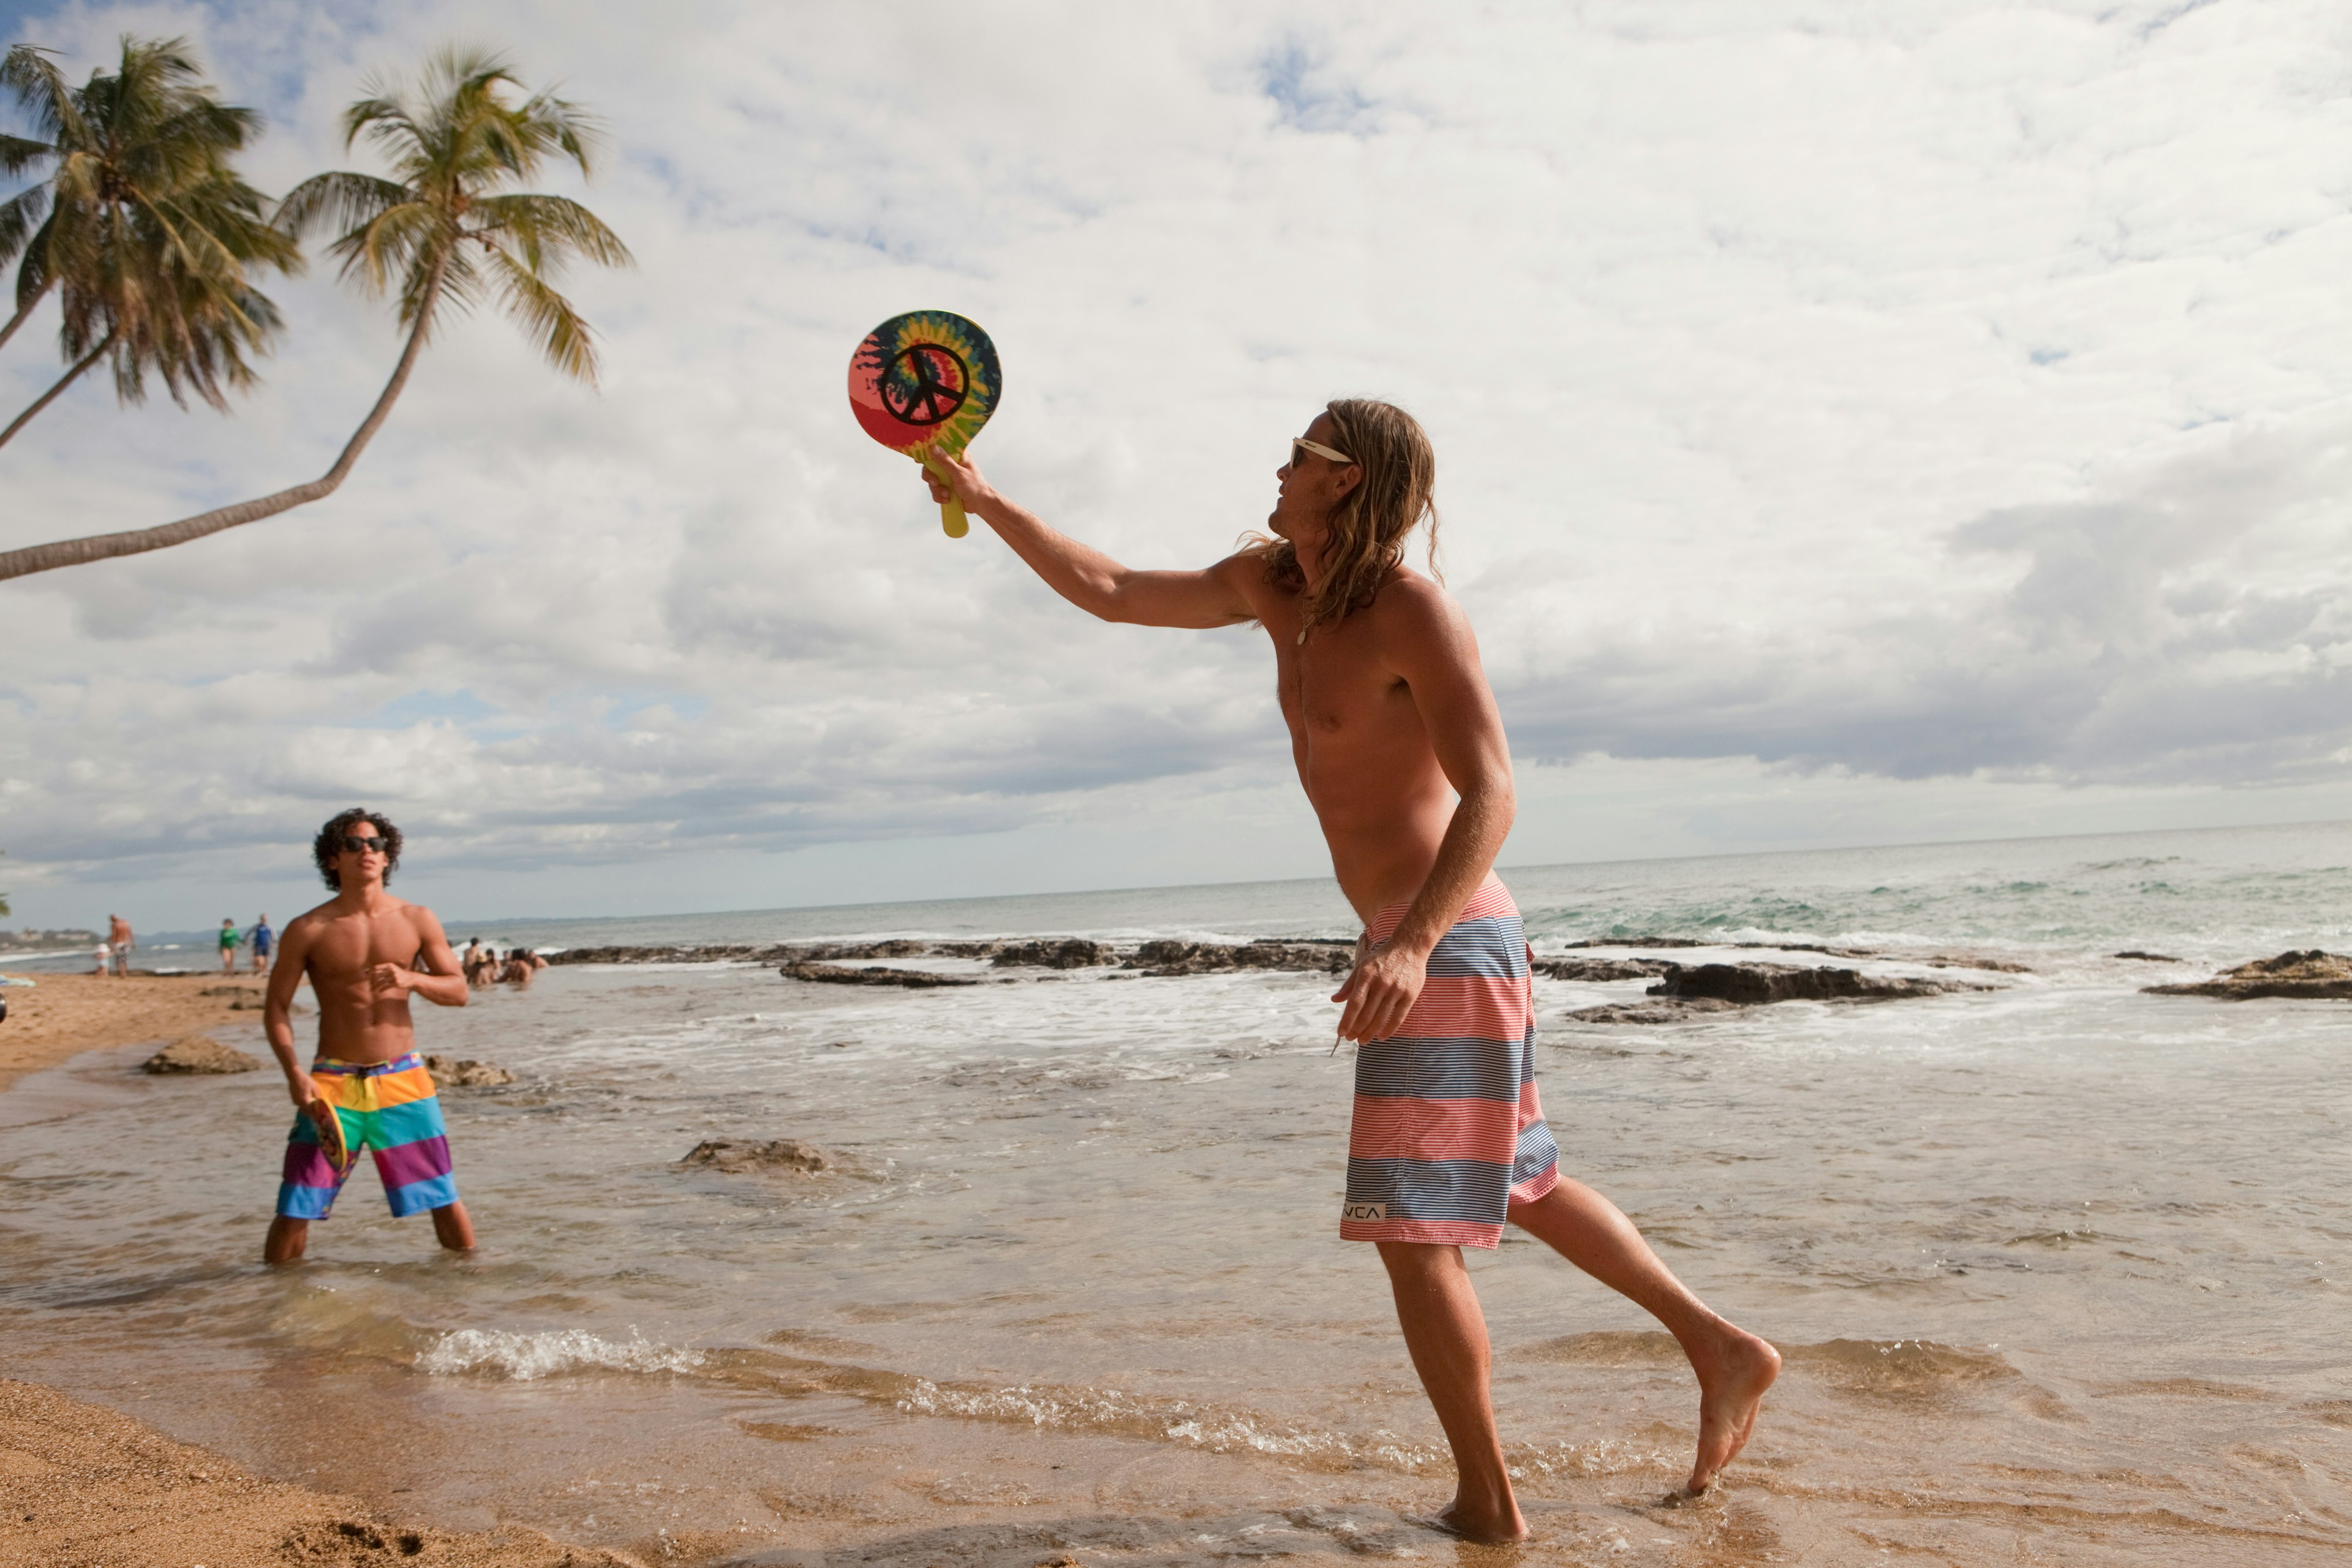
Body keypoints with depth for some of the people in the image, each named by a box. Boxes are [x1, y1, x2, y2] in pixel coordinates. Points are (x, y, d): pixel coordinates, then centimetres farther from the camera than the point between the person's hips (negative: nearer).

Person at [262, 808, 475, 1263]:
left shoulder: (417, 920, 4)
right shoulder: (308, 931, -2)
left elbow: (458, 991, 5)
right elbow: (276, 1008, 1)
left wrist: (411, 979, -15)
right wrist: (294, 1074, -12)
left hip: (402, 1078, 1)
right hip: (333, 1082, -1)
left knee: (446, 1201, 3)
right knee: (294, 1211, -2)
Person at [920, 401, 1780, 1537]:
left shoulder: (1412, 609, -16)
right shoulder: (1272, 585, 10)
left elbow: (1491, 793, -25)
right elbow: (1111, 594, 18)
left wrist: (1412, 944, -38)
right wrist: (988, 504, 18)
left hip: (1447, 945, -10)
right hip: (1416, 942, 10)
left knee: (1411, 1229, -3)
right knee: (1517, 1186, 21)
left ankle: (1486, 1504, 11)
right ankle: (1724, 1354, 30)